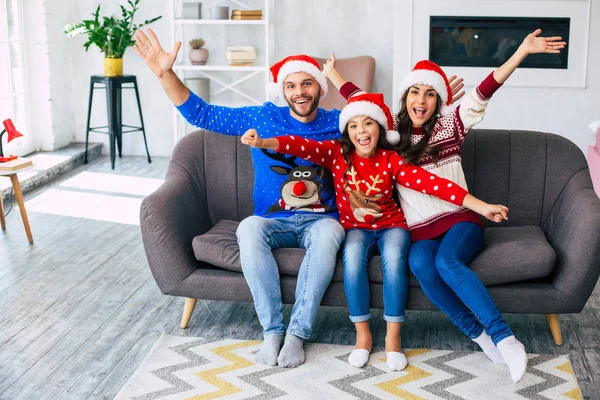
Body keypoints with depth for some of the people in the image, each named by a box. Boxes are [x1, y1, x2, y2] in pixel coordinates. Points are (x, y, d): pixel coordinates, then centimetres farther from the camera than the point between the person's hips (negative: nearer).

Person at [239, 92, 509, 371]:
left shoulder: (391, 160, -7)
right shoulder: (337, 153, -4)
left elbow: (431, 183, -15)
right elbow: (302, 146, -18)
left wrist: (480, 206, -23)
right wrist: (263, 143, -36)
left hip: (391, 225, 0)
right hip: (356, 228, 1)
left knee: (393, 256, -34)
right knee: (353, 254, -34)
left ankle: (393, 336, -21)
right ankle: (363, 334, -20)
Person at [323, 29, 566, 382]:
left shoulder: (449, 124, 5)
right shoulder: (393, 131, 14)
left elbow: (484, 92, -6)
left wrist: (523, 50, -15)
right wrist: (333, 74, 37)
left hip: (460, 220, -2)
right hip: (421, 231, 2)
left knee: (446, 262, -34)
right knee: (420, 264, -32)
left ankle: (505, 338, -33)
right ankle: (479, 334, -23)